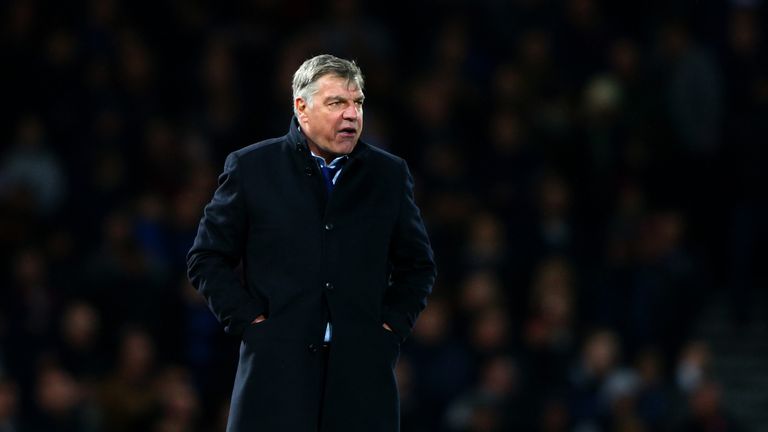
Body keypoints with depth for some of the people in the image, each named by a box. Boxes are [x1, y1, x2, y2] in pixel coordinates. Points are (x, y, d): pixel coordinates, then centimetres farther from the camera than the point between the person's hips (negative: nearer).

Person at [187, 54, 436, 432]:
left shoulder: (390, 175, 11)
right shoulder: (251, 168, 4)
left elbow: (418, 265, 21)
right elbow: (207, 258, 8)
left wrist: (393, 324, 7)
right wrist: (247, 318, -2)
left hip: (362, 371, 2)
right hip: (276, 372, -2)